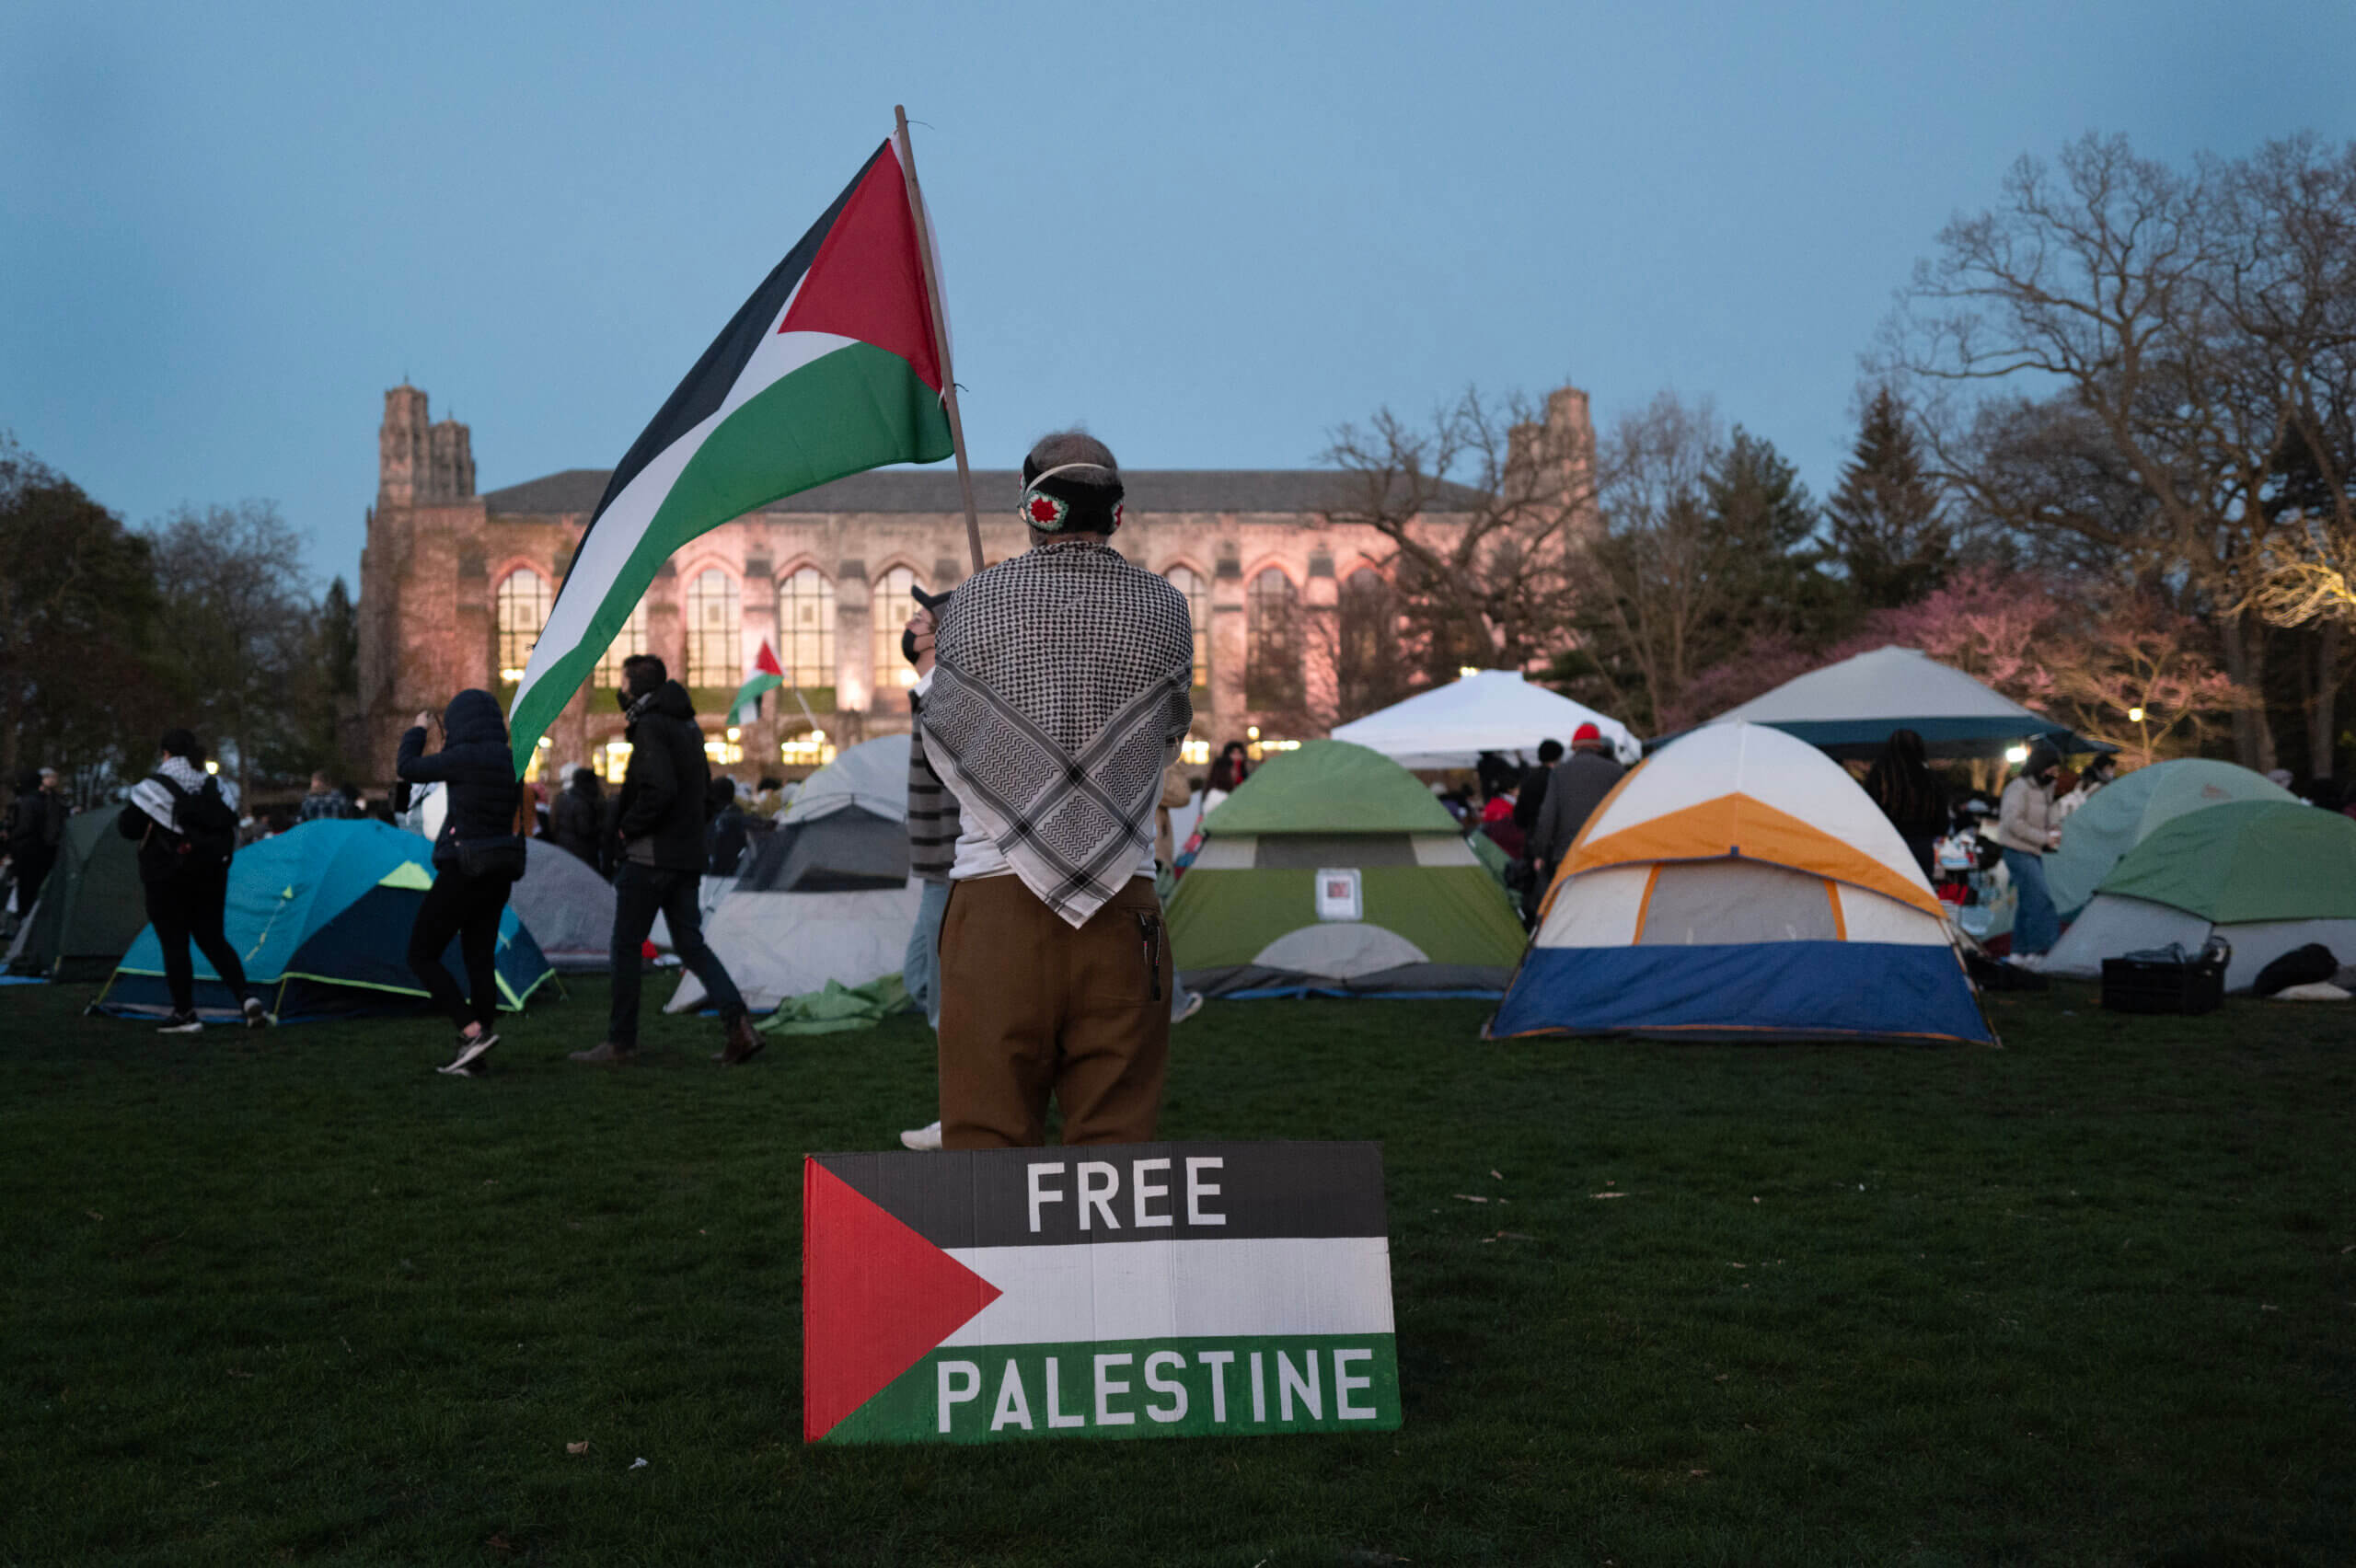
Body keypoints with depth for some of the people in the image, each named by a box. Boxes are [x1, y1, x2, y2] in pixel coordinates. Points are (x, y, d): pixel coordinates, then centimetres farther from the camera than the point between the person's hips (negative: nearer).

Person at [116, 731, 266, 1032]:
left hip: (167, 876, -5)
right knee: (212, 939, 13)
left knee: (174, 944, 3)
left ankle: (185, 1013, 5)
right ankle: (247, 998, -2)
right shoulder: (214, 786, 6)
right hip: (210, 874, 5)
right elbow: (231, 824, 9)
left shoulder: (153, 787, -10)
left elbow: (127, 827, -8)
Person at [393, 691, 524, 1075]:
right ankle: (472, 1057, 11)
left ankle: (473, 1030, -10)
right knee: (481, 959, 10)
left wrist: (417, 730, 12)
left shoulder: (465, 757, -16)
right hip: (500, 870, 8)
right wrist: (449, 740, 29)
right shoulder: (511, 761, 8)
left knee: (422, 956, 3)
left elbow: (407, 768, -4)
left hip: (464, 867, -8)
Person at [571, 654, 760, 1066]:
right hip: (689, 857, 8)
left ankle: (620, 1041, 8)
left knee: (626, 946, 2)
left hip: (649, 857, -8)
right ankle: (738, 1022, -6)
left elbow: (660, 788, -25)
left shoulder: (650, 726, -13)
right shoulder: (688, 727, 15)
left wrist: (628, 827, -12)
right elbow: (703, 782, 25)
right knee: (690, 944, 9)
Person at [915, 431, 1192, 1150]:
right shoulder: (1163, 609, 3)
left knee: (987, 1125, 6)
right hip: (1120, 907, 1)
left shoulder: (974, 602, 0)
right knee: (1116, 1130, 7)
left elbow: (942, 745, 11)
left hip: (997, 895, -1)